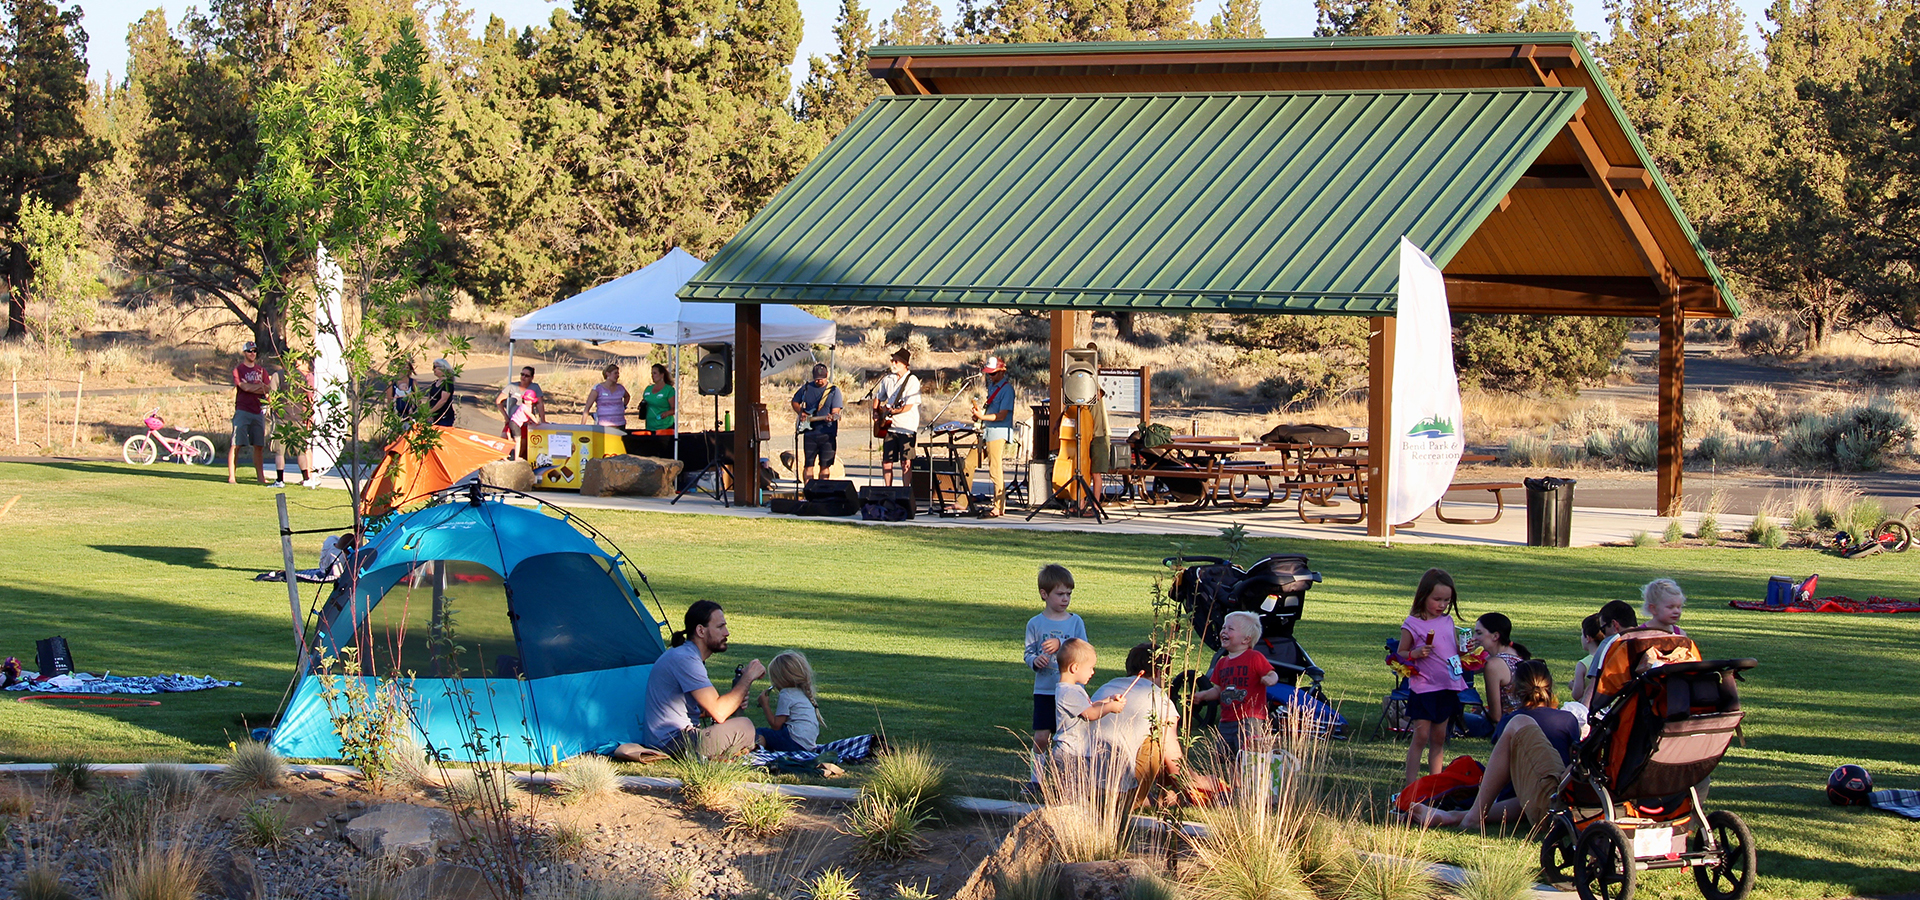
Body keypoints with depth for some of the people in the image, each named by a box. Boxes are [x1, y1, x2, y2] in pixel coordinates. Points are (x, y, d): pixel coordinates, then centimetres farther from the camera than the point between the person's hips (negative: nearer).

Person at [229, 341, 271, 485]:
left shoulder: (261, 370, 17)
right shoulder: (238, 369, 1)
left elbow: (268, 389, 6)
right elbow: (244, 387, -12)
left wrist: (252, 387, -9)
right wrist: (260, 387, -2)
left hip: (259, 412, 5)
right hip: (242, 411, -5)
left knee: (259, 446, 5)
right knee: (236, 445, -8)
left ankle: (260, 476, 9)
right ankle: (232, 476, -10)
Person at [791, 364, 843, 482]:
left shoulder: (834, 391, 1)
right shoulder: (806, 388, 8)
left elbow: (835, 411, -5)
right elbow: (795, 402, 21)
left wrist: (832, 417, -28)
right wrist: (800, 412, 2)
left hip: (827, 433, -2)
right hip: (809, 432, 2)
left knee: (825, 465, 1)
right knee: (808, 464, 2)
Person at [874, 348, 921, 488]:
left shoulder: (912, 381, -9)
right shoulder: (888, 379, 11)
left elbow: (908, 406, -16)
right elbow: (878, 397, 25)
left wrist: (890, 412, -21)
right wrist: (876, 412, 10)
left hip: (907, 427, -6)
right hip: (889, 426, 6)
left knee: (906, 462, -6)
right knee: (886, 461, 5)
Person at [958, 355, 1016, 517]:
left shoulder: (1006, 389, -11)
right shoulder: (992, 385, 16)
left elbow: (1001, 416, -17)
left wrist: (982, 416, -23)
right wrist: (979, 413, 8)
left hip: (998, 433, -9)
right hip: (985, 431, 9)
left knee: (995, 471, -8)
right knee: (968, 464, 7)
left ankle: (998, 508, -3)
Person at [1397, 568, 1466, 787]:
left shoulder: (1448, 621, 9)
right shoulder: (1412, 624, -7)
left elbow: (1457, 650, 20)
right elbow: (1400, 654, -3)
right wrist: (1415, 653, -22)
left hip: (1449, 687, 5)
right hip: (1424, 687, -5)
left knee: (1439, 737, 10)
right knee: (1421, 736, -6)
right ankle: (1411, 785, -3)